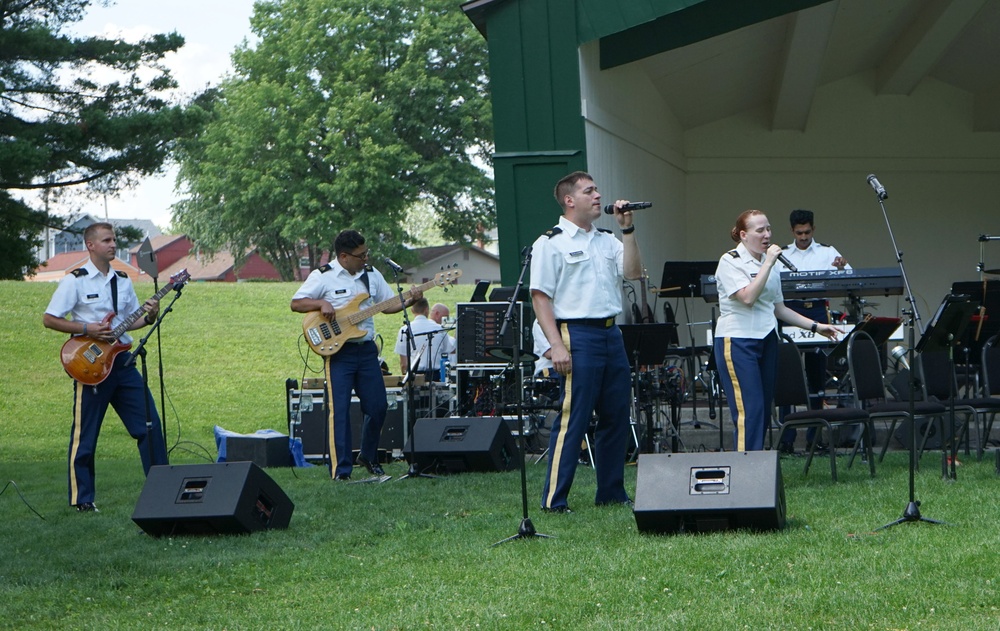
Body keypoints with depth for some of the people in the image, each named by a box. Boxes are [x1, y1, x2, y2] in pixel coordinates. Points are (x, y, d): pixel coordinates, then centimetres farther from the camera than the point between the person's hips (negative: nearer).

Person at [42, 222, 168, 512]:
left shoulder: (123, 280, 13)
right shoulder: (76, 280, -5)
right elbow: (49, 319, -7)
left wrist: (148, 318, -2)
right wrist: (88, 330, -15)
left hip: (122, 361, 6)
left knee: (150, 425, 2)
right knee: (85, 435, 0)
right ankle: (82, 499, 9)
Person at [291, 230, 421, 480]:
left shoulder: (371, 274, 12)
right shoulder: (323, 276, -5)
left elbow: (389, 304, 16)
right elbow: (296, 304, -5)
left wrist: (409, 301, -2)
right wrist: (321, 303, -21)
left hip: (367, 349, 5)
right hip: (337, 351, -5)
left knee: (378, 407, 5)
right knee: (339, 410, -9)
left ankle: (369, 457, 28)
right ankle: (341, 470, -8)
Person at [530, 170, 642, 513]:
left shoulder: (607, 241, 17)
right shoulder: (551, 243, -3)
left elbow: (633, 272, 5)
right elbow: (540, 296, -9)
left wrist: (627, 229, 0)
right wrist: (556, 345, -17)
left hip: (611, 333, 7)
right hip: (577, 334, -7)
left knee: (616, 416, 9)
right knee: (572, 419, -9)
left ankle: (611, 491, 19)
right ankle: (554, 499, -6)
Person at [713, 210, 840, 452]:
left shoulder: (769, 264, 15)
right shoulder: (730, 262, -7)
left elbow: (779, 309, 19)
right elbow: (748, 296, -22)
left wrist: (815, 326, 13)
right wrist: (768, 263, -19)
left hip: (766, 340, 8)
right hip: (737, 341, -8)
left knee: (764, 410, 5)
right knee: (749, 410, -14)